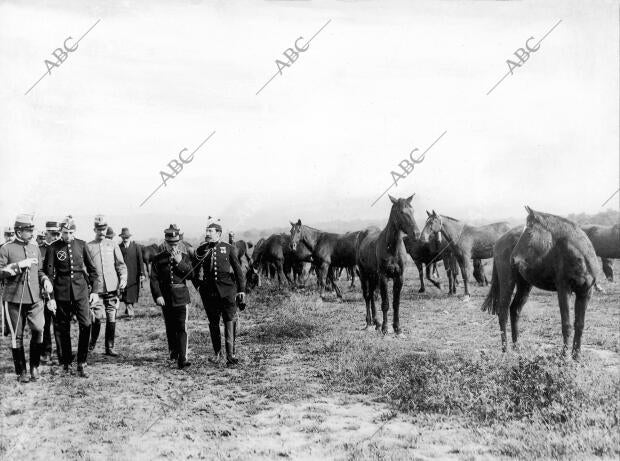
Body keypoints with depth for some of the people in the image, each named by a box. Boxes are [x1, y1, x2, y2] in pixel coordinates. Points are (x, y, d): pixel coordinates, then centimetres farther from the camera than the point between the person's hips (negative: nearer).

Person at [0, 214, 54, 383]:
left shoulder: (35, 248, 13)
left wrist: (45, 280, 2)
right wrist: (19, 265, -17)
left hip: (34, 298, 3)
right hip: (14, 299, -3)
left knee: (38, 330, -9)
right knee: (17, 336, 4)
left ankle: (34, 366, 10)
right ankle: (21, 372, 16)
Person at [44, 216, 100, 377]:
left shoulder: (81, 244, 4)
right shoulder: (53, 248, -1)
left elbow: (92, 268, 9)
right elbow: (48, 273, -1)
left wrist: (94, 290, 4)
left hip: (81, 290, 1)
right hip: (61, 292, -1)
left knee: (86, 325, -10)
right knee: (62, 328, 7)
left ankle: (82, 363, -1)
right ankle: (66, 362, 22)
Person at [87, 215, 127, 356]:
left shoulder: (112, 245, 10)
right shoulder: (88, 247, 5)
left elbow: (121, 264, 10)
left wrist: (123, 278, -4)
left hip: (112, 287, 2)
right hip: (97, 288, -2)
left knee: (111, 318, 2)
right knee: (97, 317, -7)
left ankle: (109, 347, 12)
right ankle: (92, 342, 18)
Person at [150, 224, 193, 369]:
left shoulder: (184, 257, 5)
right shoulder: (158, 258, 3)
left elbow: (191, 275, -5)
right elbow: (154, 279, -2)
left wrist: (180, 262, -15)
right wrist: (157, 296, -13)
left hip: (181, 297, -1)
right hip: (166, 298, 1)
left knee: (182, 328, -10)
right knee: (170, 328, 15)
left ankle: (182, 359, -13)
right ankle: (173, 351, 37)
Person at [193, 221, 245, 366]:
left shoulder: (229, 248, 4)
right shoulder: (201, 250, 8)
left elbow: (238, 269, 6)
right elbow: (194, 269, 15)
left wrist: (241, 289, 3)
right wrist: (198, 285, 2)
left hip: (227, 289, -2)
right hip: (209, 291, 2)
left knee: (230, 321, -7)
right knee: (213, 323, 9)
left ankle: (230, 354, -2)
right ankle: (217, 353, 21)